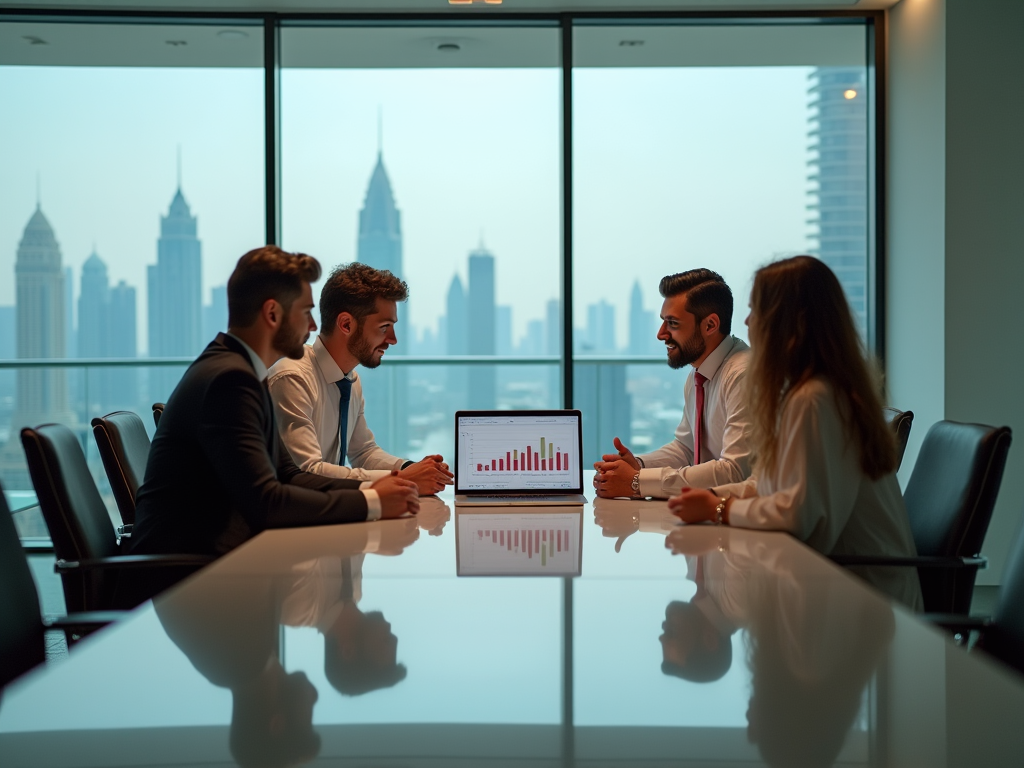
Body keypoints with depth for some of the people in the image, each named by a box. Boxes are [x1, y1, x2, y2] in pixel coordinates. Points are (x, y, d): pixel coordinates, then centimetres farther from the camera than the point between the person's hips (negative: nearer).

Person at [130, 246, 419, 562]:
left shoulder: (240, 371, 12)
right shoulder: (229, 378, -18)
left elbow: (286, 475, 14)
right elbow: (265, 502, -23)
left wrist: (367, 488, 0)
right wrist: (371, 502, -16)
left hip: (208, 553, 9)